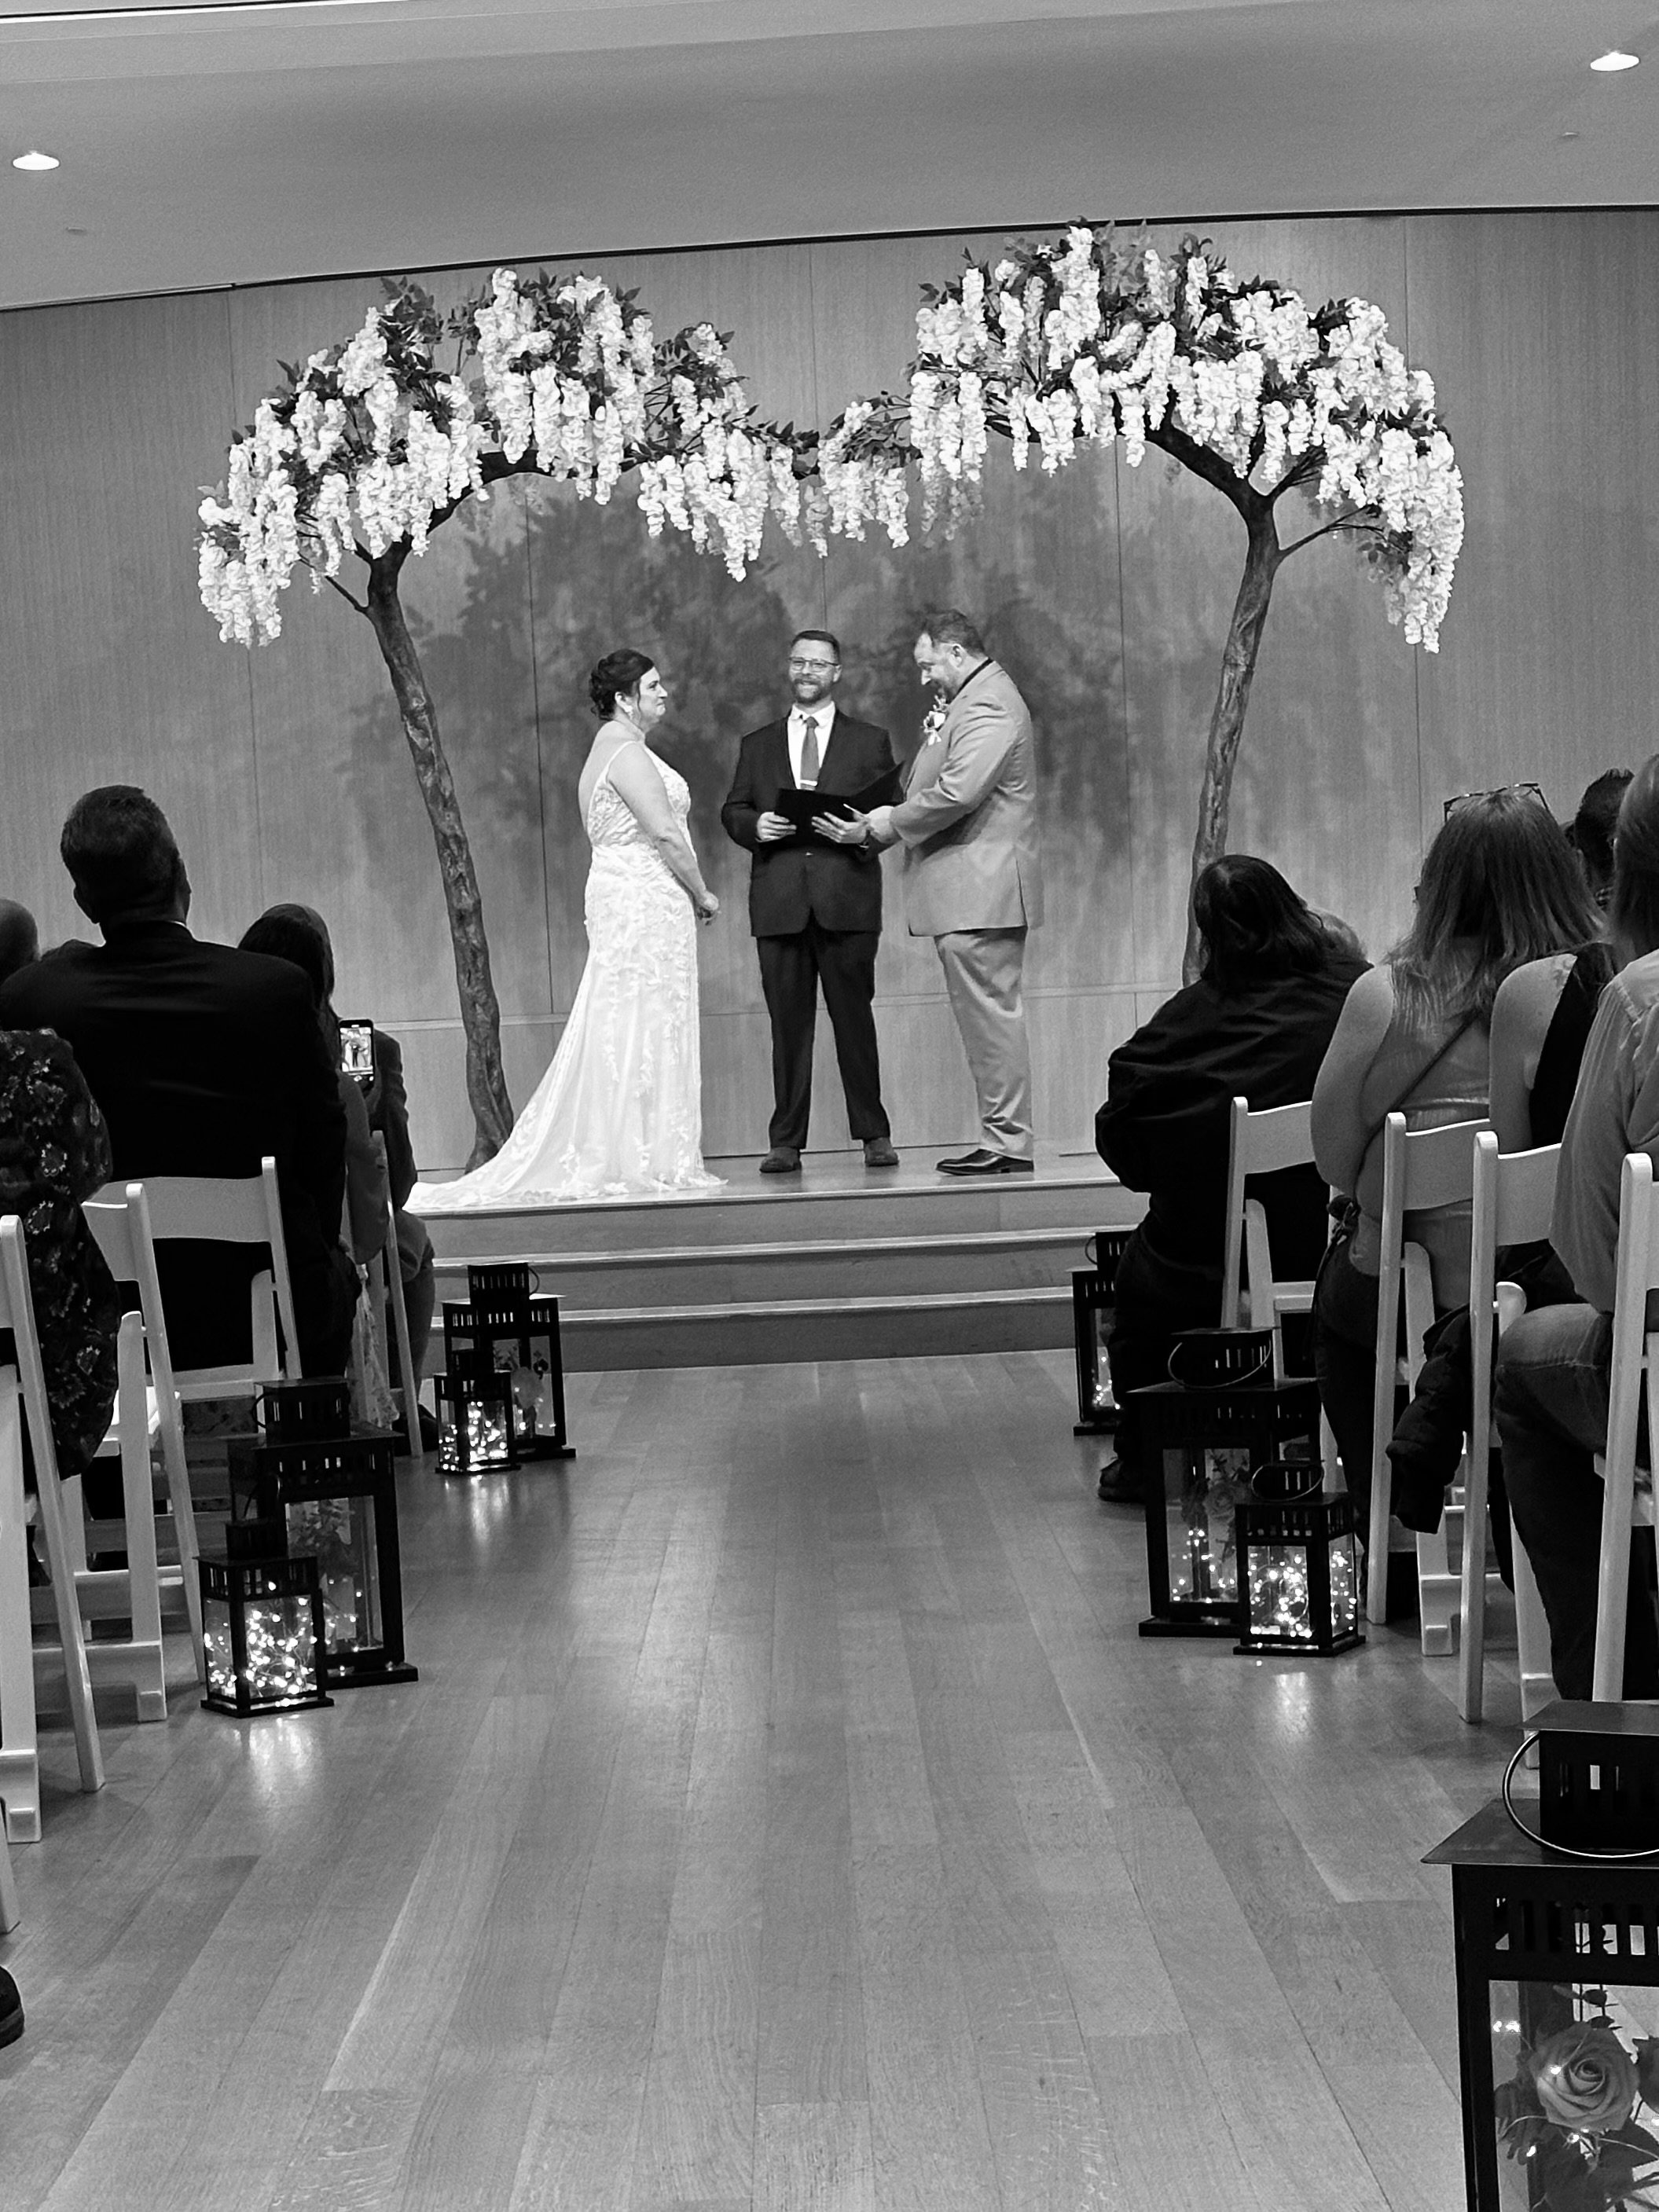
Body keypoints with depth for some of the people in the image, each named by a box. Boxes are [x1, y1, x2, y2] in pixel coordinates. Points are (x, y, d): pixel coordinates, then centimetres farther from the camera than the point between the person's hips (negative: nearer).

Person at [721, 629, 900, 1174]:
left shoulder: (869, 741, 13)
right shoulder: (757, 745, 19)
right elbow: (732, 811, 15)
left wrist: (863, 832, -13)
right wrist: (755, 825, -7)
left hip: (848, 900, -2)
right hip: (779, 902, 2)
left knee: (855, 1018, -1)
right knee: (788, 1024, 0)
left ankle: (874, 1135, 7)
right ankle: (786, 1143, 3)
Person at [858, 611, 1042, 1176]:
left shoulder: (986, 704, -13)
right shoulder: (980, 697, 22)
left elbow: (956, 792, -23)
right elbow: (947, 787, 22)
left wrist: (890, 824, -9)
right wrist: (893, 818, 8)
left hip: (979, 891, -11)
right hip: (968, 893, 11)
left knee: (992, 1014, -8)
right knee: (985, 1018, 10)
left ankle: (1010, 1144, -7)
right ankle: (1002, 1137, 13)